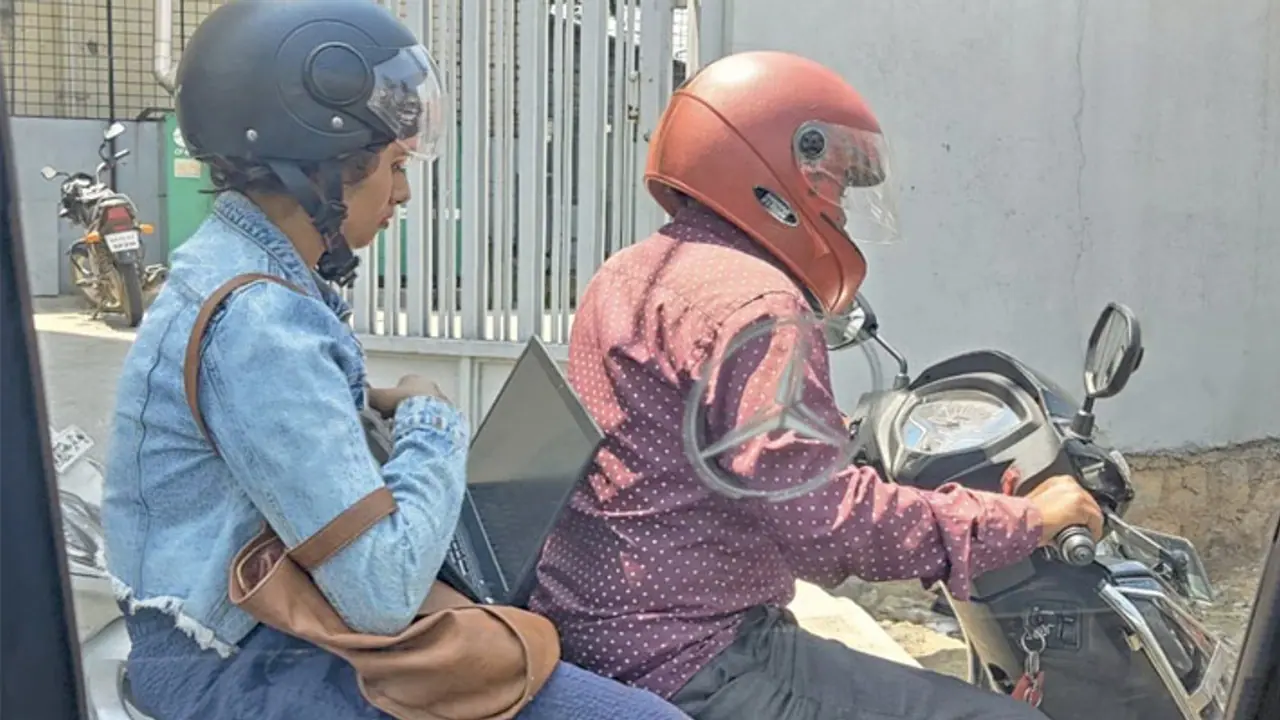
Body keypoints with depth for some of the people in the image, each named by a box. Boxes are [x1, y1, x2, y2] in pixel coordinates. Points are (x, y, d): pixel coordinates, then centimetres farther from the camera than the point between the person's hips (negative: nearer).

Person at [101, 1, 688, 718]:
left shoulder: (242, 264, 6)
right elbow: (385, 591, -27)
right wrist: (432, 422, -13)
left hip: (276, 615, 10)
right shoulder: (256, 322, -24)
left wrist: (378, 407, 1)